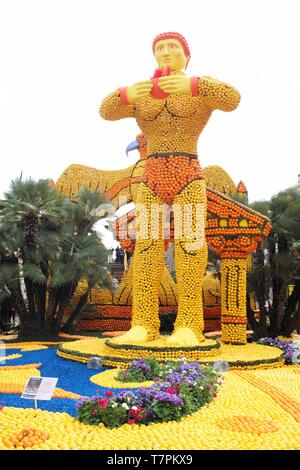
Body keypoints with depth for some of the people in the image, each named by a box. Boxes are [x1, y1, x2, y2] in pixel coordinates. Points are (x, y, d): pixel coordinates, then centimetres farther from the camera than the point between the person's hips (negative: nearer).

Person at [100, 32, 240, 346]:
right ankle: (143, 326, -5)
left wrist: (191, 85, -28)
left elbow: (232, 99, -13)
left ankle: (188, 326, -10)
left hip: (188, 179, -3)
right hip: (151, 181, 3)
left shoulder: (202, 91, 8)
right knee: (146, 248, -7)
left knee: (189, 246, -13)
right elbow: (107, 111, 1)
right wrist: (126, 95, -21)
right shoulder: (141, 96, 18)